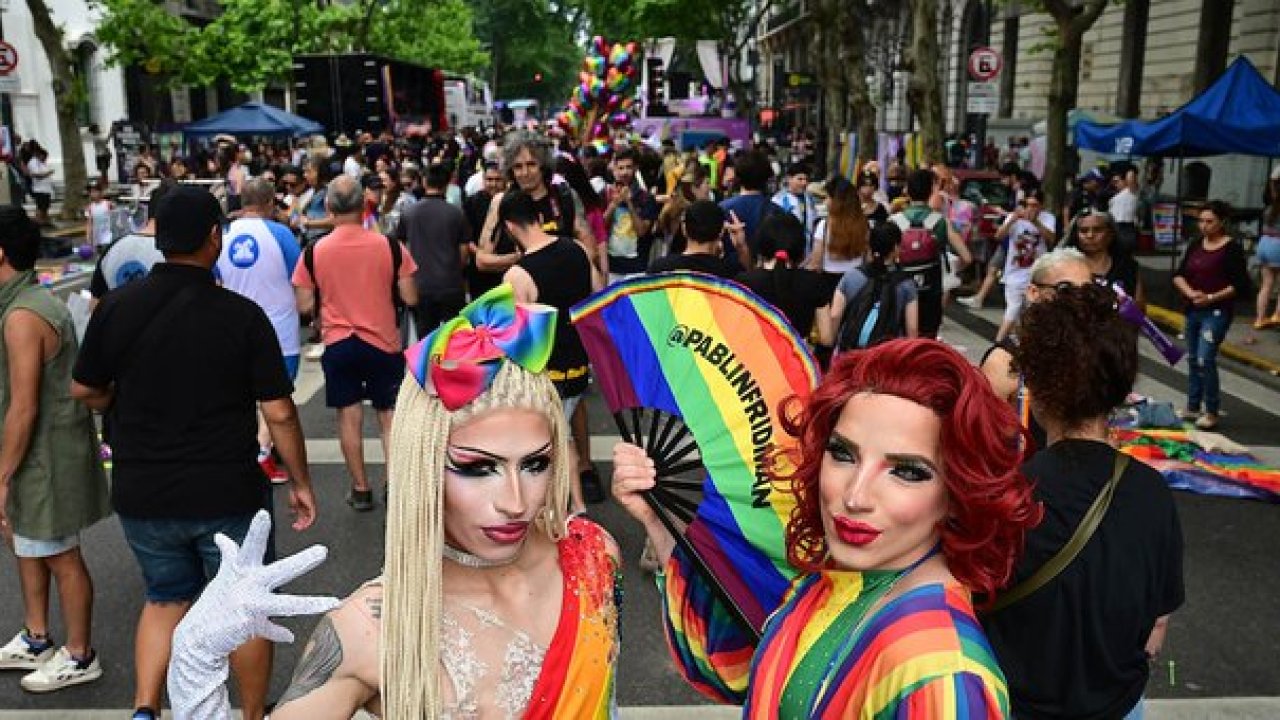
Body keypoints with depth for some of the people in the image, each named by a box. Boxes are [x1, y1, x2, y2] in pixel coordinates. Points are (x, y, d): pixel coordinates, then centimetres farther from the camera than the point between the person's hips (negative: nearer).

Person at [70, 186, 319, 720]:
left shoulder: (116, 306, -5)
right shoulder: (242, 314, -14)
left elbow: (84, 390, 6)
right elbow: (279, 413, -13)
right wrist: (300, 483, -2)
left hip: (142, 494, 3)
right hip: (228, 493, -3)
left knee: (166, 598, 25)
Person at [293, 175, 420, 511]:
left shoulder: (315, 251, -7)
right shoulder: (389, 245, -10)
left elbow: (305, 305, -3)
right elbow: (411, 298, -7)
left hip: (337, 344, 1)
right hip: (383, 342, 0)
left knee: (350, 417, 11)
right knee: (389, 415, 12)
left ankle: (360, 490, 18)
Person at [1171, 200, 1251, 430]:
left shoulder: (1232, 248, -8)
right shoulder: (1196, 244, 8)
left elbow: (1240, 285, -11)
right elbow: (1178, 275, 6)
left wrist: (1212, 298, -19)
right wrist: (1190, 292, -12)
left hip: (1217, 312, -6)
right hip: (1192, 311, 7)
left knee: (1205, 360, -13)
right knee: (1192, 360, 12)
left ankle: (1212, 413, -2)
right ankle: (1192, 408, 23)